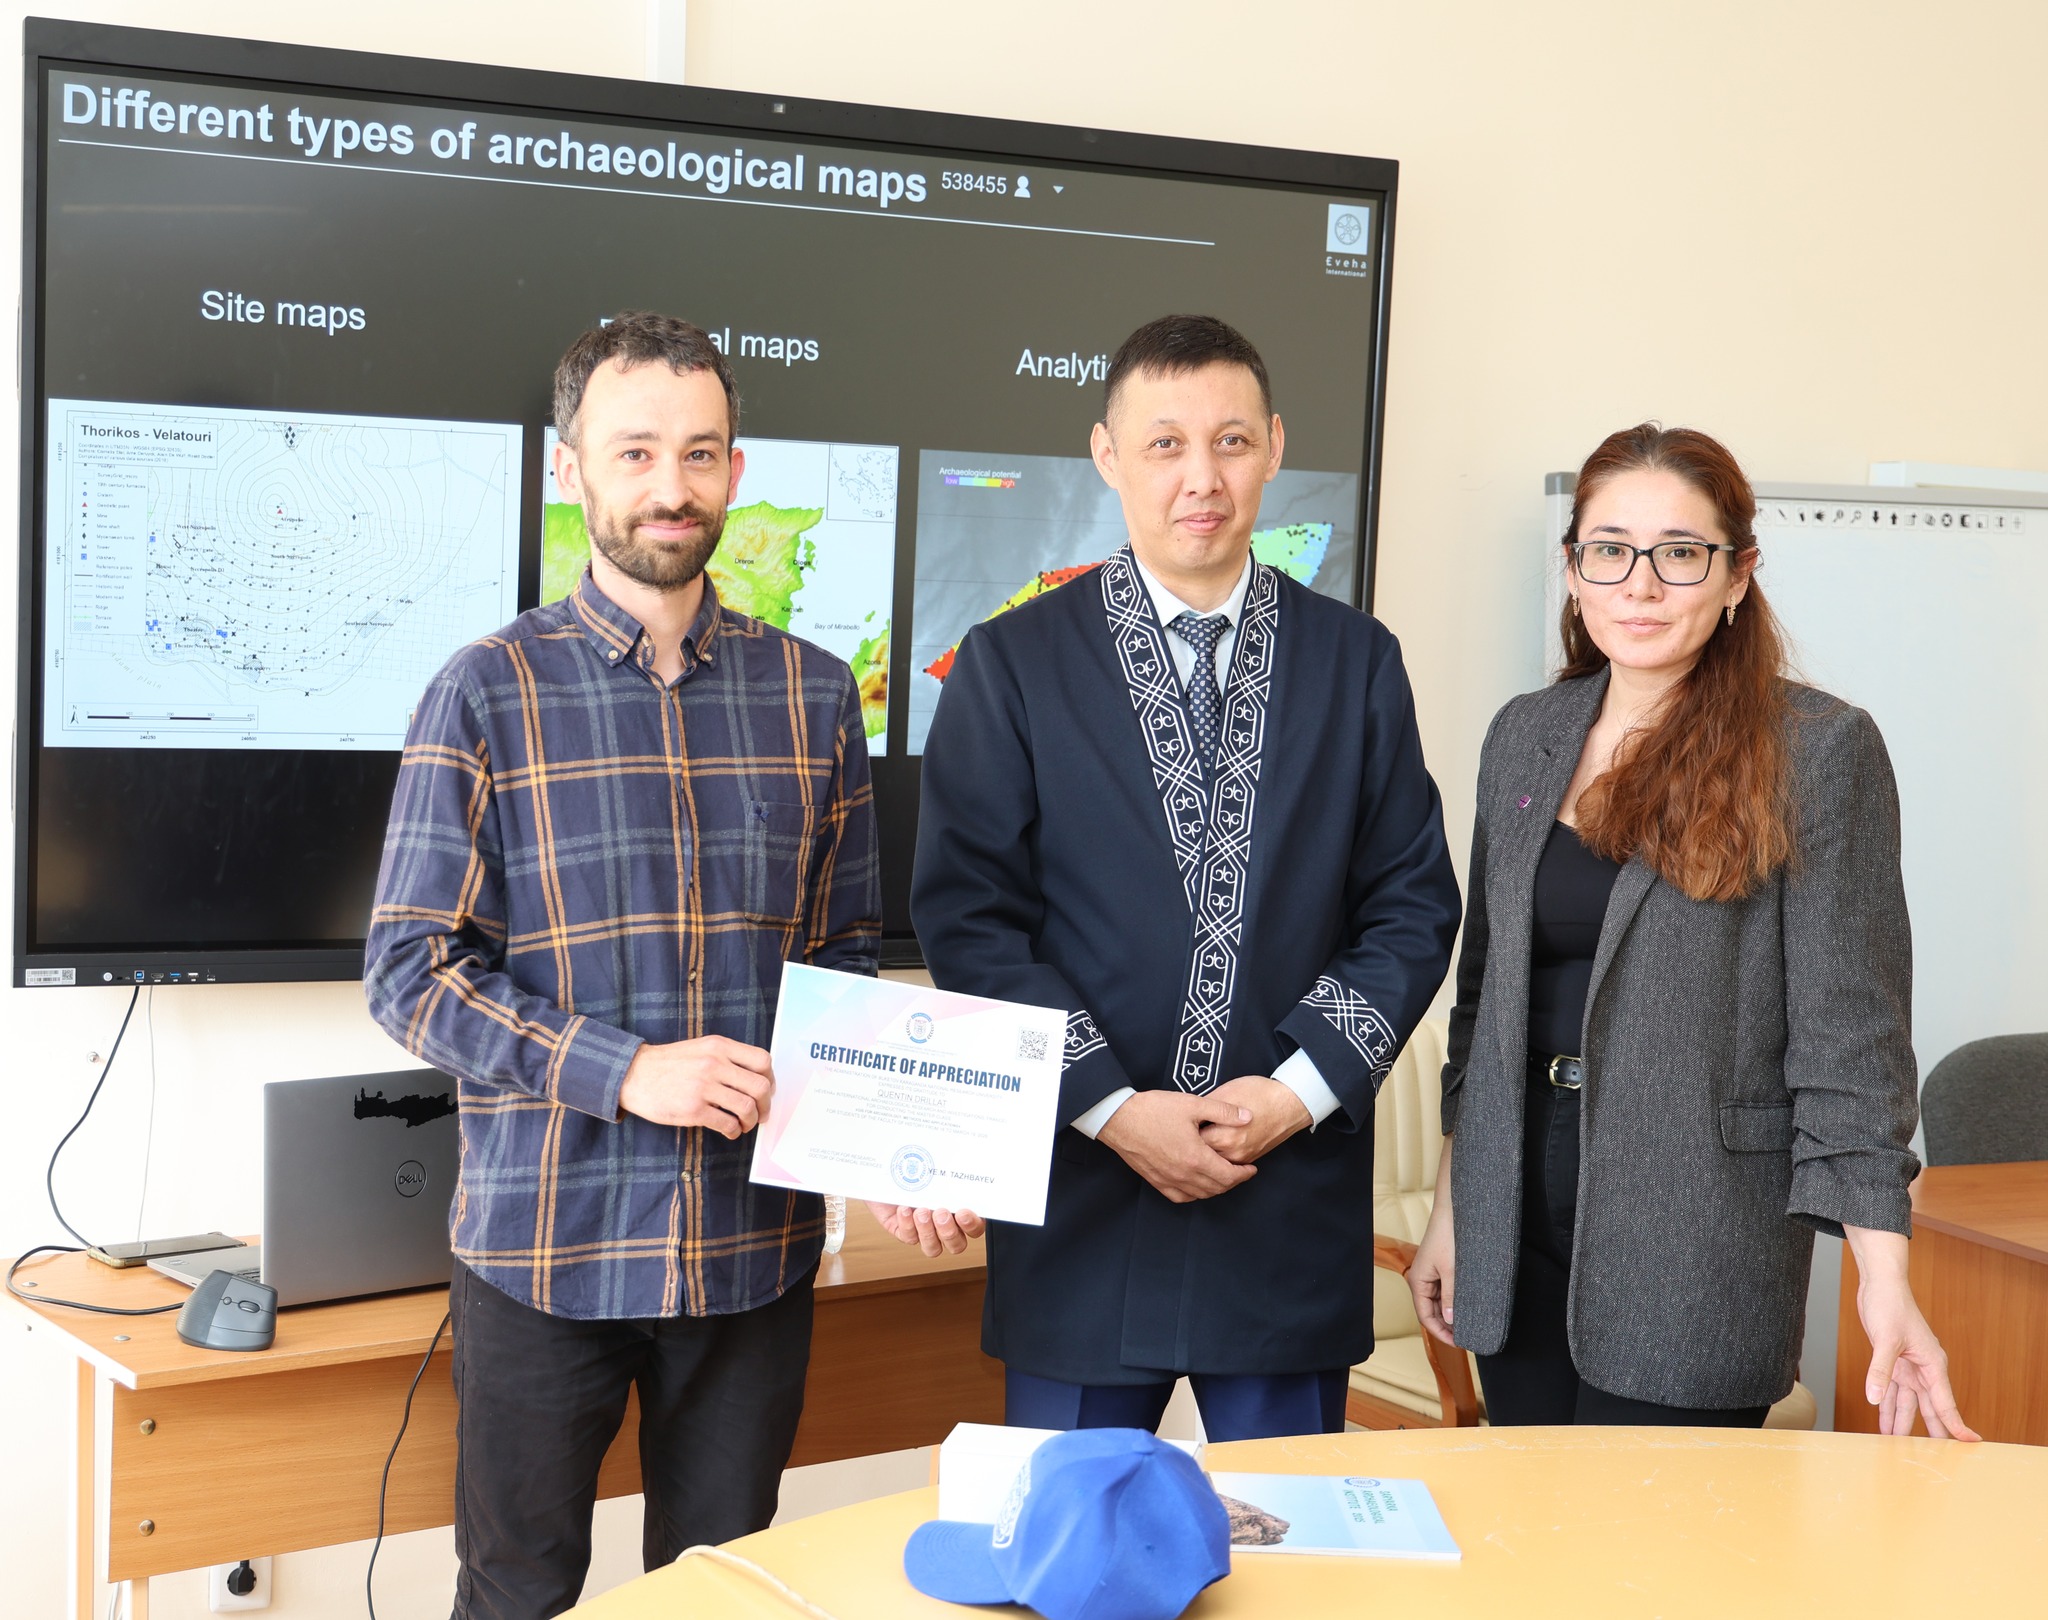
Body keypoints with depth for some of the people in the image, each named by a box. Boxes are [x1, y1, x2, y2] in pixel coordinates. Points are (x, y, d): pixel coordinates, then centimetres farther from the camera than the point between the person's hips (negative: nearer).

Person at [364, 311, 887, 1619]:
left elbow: (849, 950, 11)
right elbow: (411, 971, -7)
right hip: (546, 1235, -2)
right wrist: (626, 1071, -18)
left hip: (755, 1239, 3)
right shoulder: (490, 692, -4)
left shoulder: (814, 694, 6)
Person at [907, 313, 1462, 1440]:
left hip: (1295, 1199, 2)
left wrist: (1303, 1086, -7)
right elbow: (967, 916, -5)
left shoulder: (1357, 662, 8)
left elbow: (1413, 906, 6)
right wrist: (1112, 1109, -12)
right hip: (1082, 1200, -1)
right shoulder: (1010, 665, 1)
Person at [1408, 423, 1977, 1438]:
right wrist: (1450, 1205, 14)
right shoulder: (1525, 736, 9)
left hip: (1695, 1246, -5)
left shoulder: (1820, 750, -6)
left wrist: (1883, 1279, -16)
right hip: (1517, 1219, 5)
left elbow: (1850, 1028, -9)